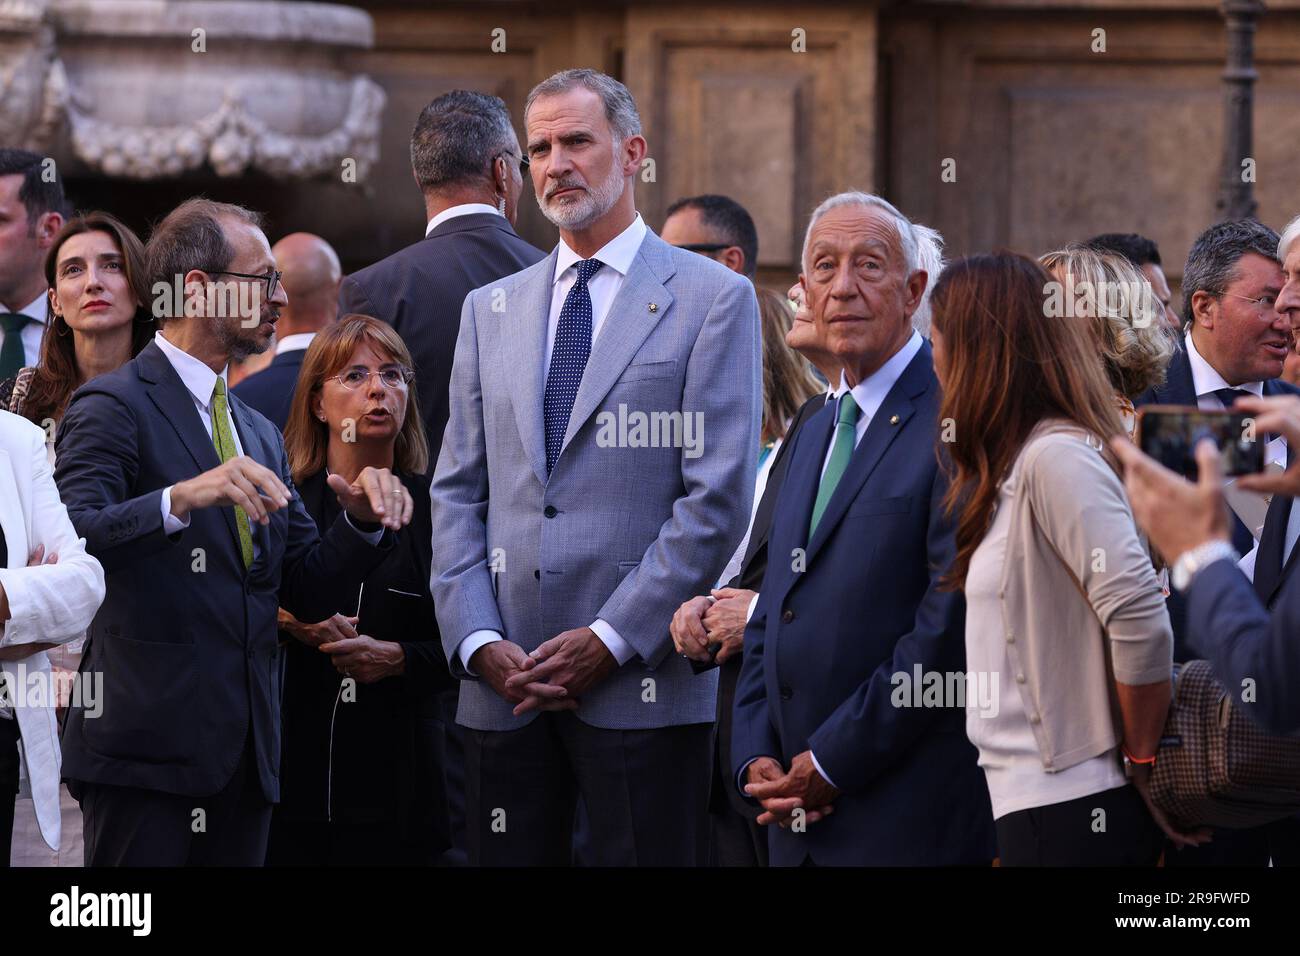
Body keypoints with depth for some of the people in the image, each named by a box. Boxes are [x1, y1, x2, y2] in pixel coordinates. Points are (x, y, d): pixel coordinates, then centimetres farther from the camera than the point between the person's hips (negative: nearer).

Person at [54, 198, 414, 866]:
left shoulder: (258, 434, 21)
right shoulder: (113, 406, -5)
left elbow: (307, 592, 19)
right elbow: (69, 545, -20)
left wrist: (363, 522, 0)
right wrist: (180, 499, -35)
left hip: (244, 754, 7)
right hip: (147, 745, -7)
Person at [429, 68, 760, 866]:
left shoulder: (712, 300, 1)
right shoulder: (491, 310, 17)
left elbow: (719, 498, -7)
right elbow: (458, 493, 13)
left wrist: (611, 640, -12)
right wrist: (477, 640, -2)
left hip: (643, 684, -4)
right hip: (503, 688, 5)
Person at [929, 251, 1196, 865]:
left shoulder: (1056, 457, -14)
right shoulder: (1014, 467, 16)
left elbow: (1140, 617, -23)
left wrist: (1141, 757, -14)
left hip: (1072, 813, -9)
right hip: (1031, 800, 9)